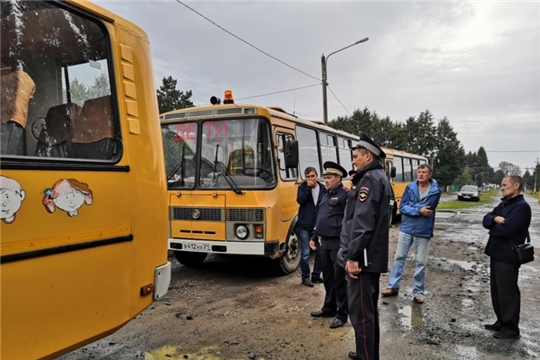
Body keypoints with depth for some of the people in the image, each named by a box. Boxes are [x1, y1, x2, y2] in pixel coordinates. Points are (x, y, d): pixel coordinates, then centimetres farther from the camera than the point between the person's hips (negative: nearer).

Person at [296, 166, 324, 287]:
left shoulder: (322, 188, 5)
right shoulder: (303, 187, -1)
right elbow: (300, 200, -19)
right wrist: (308, 187, -19)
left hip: (318, 225, 3)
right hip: (304, 225, -3)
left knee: (320, 251, 8)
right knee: (305, 253, 2)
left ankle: (316, 275, 24)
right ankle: (305, 277, 14)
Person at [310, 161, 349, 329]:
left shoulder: (344, 195, -12)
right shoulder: (326, 195, 15)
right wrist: (315, 237, 20)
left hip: (338, 243, -8)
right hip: (325, 242, 8)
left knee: (339, 279, 2)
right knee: (328, 278, 17)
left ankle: (342, 313, 14)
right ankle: (329, 308, 31)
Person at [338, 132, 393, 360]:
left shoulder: (370, 179, -15)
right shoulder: (380, 177, 17)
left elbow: (363, 222, -24)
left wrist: (353, 256, -23)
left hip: (363, 256, -11)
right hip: (374, 255, 11)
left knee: (360, 310, -3)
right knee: (369, 308, 19)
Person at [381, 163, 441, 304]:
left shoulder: (435, 191, -7)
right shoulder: (410, 187, -1)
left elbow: (428, 210, -18)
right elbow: (402, 207, -9)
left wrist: (410, 208, -12)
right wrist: (418, 210, -19)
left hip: (423, 231, -2)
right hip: (406, 229, 2)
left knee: (420, 262, 6)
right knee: (399, 257, 8)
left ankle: (418, 292, 19)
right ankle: (393, 287, 19)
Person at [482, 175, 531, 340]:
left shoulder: (522, 207, -16)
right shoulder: (503, 205, 15)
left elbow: (505, 229, -26)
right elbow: (486, 220, 8)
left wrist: (493, 228, -5)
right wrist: (495, 218, -14)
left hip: (508, 256, -9)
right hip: (496, 253, 9)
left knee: (507, 292, 1)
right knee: (496, 291, 17)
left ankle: (511, 328, 13)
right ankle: (501, 322, 29)